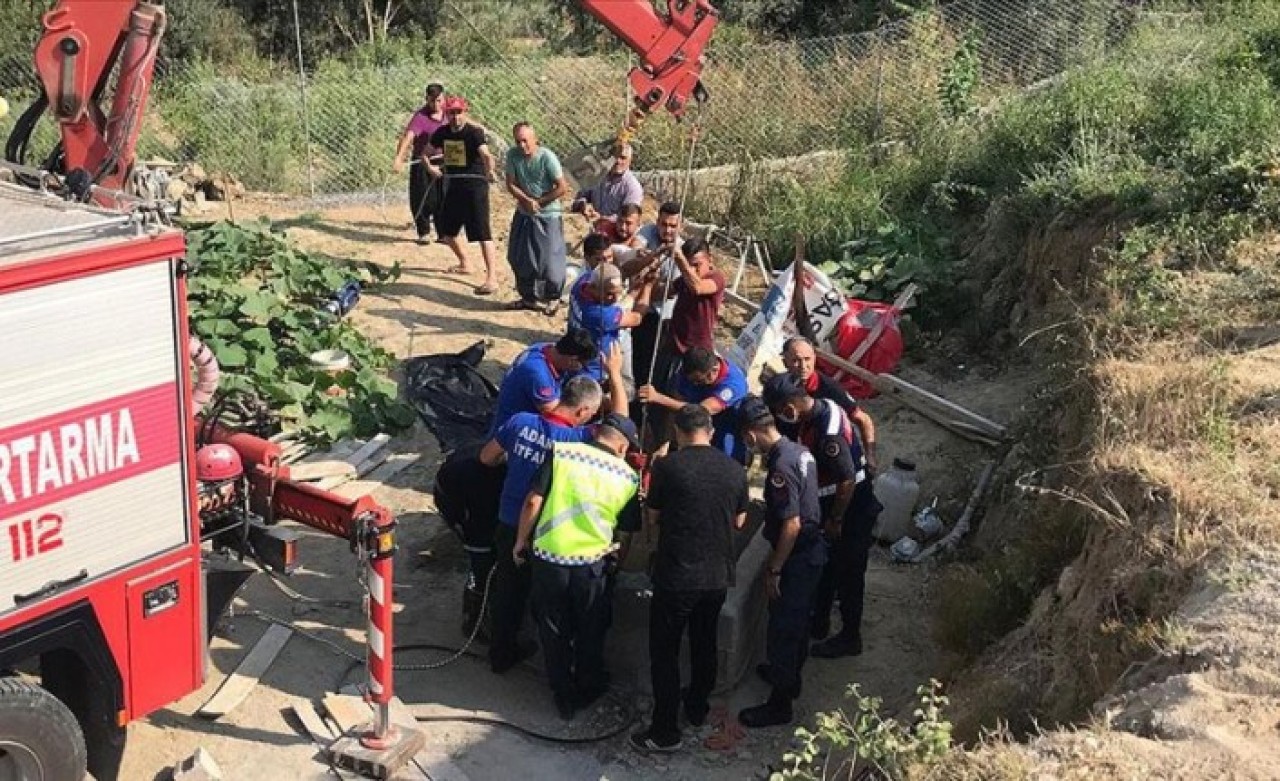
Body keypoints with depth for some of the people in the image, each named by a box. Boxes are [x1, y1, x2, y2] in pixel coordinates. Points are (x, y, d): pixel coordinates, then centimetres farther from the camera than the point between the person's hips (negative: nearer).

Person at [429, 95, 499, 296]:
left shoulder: (474, 132, -16)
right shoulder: (442, 132, 4)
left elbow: (485, 154, -34)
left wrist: (490, 171, -44)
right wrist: (429, 166, 17)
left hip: (474, 183, -8)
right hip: (453, 185, 8)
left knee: (481, 231, -13)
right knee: (445, 229, 17)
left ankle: (492, 279, -15)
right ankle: (464, 264, 40)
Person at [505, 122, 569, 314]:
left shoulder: (547, 157, -19)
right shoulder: (513, 155, -7)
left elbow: (562, 187, -17)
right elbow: (511, 184, -2)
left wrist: (539, 202, -13)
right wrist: (527, 200, -18)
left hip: (548, 215, -5)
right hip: (523, 214, 5)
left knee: (550, 260, -3)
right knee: (519, 259, 11)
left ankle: (553, 299, 19)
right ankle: (529, 297, 28)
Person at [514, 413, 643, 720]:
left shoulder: (561, 451, -5)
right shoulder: (628, 476, 0)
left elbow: (533, 501, -10)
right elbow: (625, 533, 6)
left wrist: (521, 541, 3)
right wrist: (616, 561, 25)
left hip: (548, 559, 0)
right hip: (592, 565, 1)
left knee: (554, 632, 18)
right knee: (590, 634, 23)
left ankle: (564, 697, 31)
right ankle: (588, 691, 41)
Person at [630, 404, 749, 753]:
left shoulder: (666, 467, -13)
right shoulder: (735, 470, -1)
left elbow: (652, 518, -2)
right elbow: (739, 522, 10)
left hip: (676, 577, -5)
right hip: (718, 576, 5)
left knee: (664, 652, 6)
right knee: (705, 644, 23)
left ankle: (665, 731, 9)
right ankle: (697, 708, 39)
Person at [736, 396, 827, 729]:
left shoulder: (781, 467, -27)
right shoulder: (799, 450, 2)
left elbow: (792, 525, -27)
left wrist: (774, 569, -18)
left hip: (798, 559, -10)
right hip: (813, 551, 10)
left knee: (782, 629, 2)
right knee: (798, 620, 26)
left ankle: (780, 704, 13)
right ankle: (789, 675, 45)